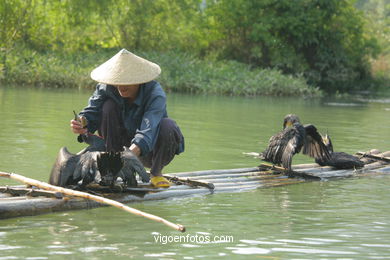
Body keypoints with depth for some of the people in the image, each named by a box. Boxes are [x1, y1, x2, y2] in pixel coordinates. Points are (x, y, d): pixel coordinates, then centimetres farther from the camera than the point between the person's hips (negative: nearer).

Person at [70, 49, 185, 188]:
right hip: (127, 140, 3)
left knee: (168, 125, -34)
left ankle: (156, 173, -7)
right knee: (109, 106, -20)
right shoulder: (106, 88, -16)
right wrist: (82, 126, -46)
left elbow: (148, 131, -44)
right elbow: (92, 112, -20)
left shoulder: (155, 94, -31)